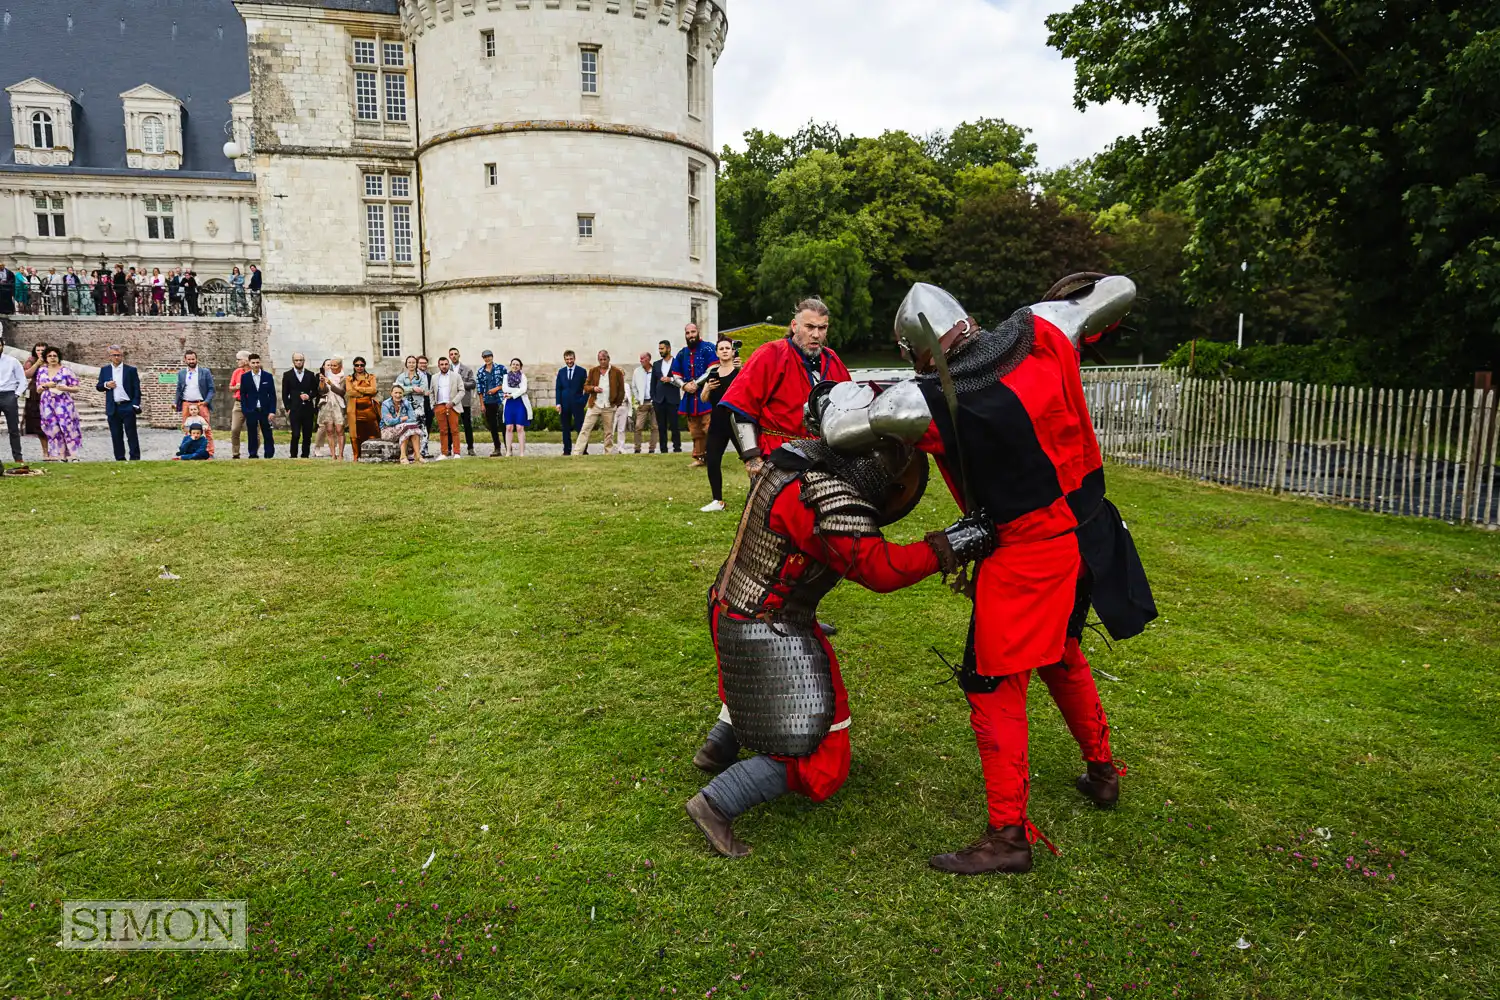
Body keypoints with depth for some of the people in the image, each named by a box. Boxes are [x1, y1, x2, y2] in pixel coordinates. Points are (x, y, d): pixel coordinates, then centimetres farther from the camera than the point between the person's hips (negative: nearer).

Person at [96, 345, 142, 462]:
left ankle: (135, 458, 1)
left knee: (132, 434, -2)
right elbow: (98, 387, 13)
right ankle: (120, 459, 11)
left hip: (127, 407, -3)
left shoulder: (131, 370, 2)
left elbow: (136, 389, 0)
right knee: (116, 436, 6)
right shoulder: (104, 370, 11)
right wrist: (106, 385, -9)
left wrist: (136, 405, -8)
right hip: (113, 408, 3)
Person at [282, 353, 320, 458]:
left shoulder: (310, 375, 10)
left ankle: (305, 456, 13)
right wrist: (288, 408, -2)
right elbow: (284, 394, 5)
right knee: (296, 435, -10)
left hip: (308, 409, 2)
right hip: (294, 409, -2)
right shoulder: (288, 375, 5)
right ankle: (293, 456, -1)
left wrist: (309, 396, -7)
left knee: (307, 435, 4)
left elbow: (316, 391, 13)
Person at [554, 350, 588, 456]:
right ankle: (567, 450, 12)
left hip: (577, 403, -3)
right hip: (565, 404, 3)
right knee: (566, 429, 6)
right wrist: (558, 403, -1)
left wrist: (584, 401, -8)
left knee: (580, 428, -4)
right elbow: (558, 388, 8)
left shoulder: (582, 371, 1)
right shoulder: (561, 372, 10)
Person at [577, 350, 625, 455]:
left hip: (609, 407, -1)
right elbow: (585, 387, 9)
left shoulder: (617, 372, 1)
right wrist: (593, 388, -12)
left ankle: (609, 454, 13)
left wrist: (618, 404, 0)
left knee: (609, 432, 6)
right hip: (594, 406, 1)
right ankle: (578, 453, -6)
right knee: (585, 430, -4)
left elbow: (621, 390, 5)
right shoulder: (593, 371, 7)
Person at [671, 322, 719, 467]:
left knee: (709, 429, -12)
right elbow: (675, 375, 16)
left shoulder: (708, 348, -3)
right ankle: (699, 458, 16)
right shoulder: (682, 354, 15)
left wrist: (696, 383, -14)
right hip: (689, 397, 6)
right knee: (695, 432, 9)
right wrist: (684, 385, -5)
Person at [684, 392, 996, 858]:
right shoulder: (827, 498, -29)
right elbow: (877, 568, -30)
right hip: (768, 638, -9)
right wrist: (948, 547, -27)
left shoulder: (798, 457, -1)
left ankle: (718, 749, 54)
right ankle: (717, 804, -1)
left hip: (729, 609, 10)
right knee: (818, 761, 2)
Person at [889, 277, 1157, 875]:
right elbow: (1120, 291, 7)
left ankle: (1009, 835, 7)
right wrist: (1067, 299, 25)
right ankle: (1102, 773, 45)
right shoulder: (1040, 333, -5)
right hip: (1088, 530, 7)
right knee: (1061, 654, 27)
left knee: (994, 683, 4)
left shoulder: (928, 401, -19)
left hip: (1026, 551, -7)